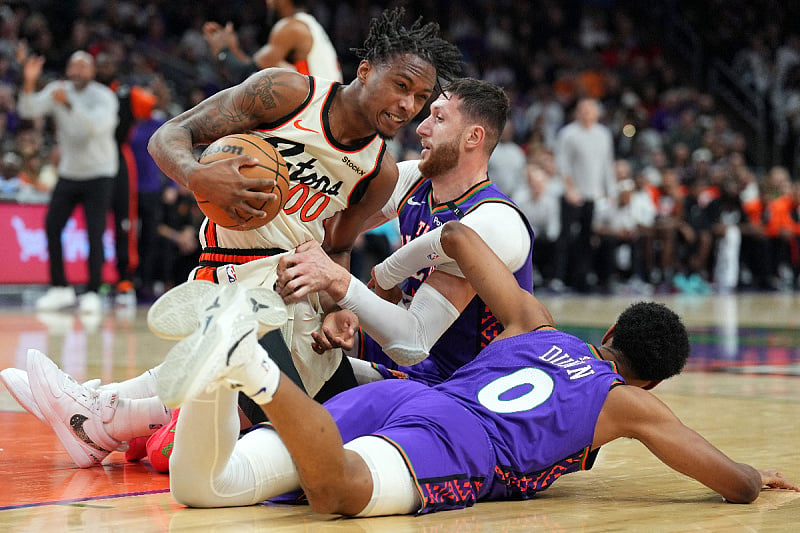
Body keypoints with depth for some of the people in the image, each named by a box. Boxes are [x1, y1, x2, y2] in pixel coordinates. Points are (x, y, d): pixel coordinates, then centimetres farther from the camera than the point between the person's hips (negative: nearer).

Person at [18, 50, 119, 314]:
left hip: (99, 174, -5)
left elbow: (97, 125, -34)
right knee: (52, 227, -2)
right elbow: (28, 110, -14)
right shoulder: (57, 89, -2)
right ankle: (60, 288, 9)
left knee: (94, 234, -11)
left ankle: (92, 293, -5)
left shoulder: (104, 97, -15)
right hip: (68, 172, 5)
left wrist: (69, 104, -44)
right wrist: (29, 82, -30)